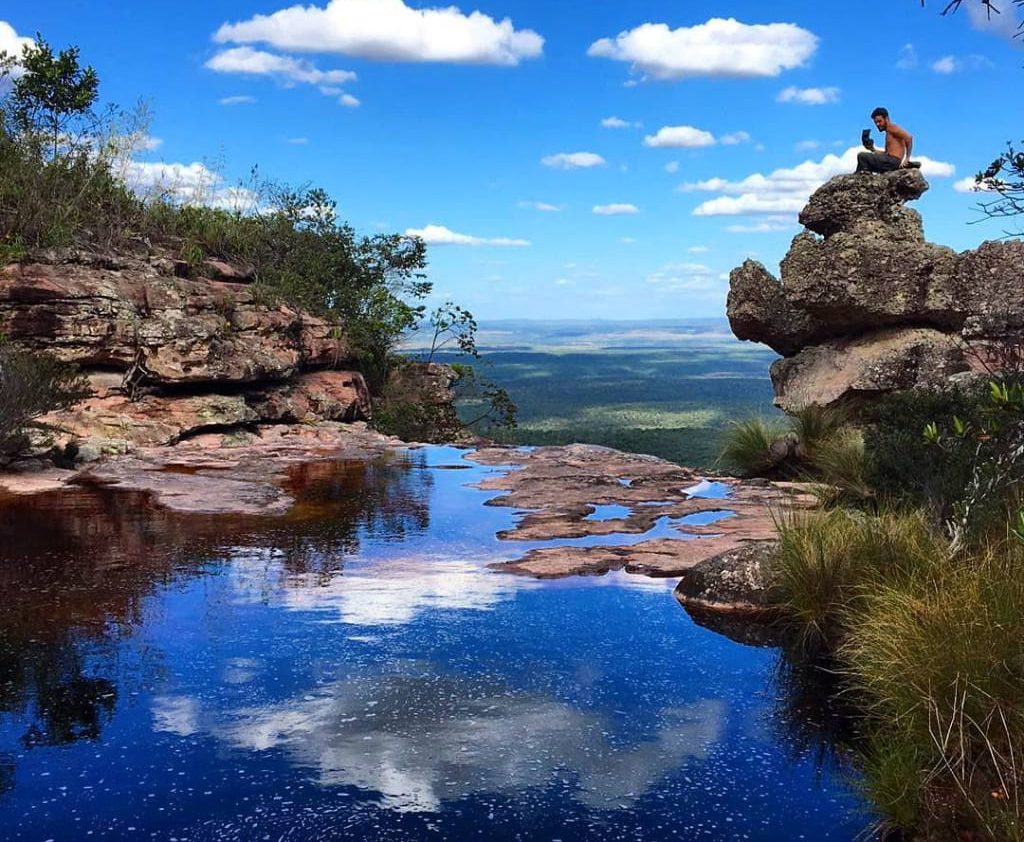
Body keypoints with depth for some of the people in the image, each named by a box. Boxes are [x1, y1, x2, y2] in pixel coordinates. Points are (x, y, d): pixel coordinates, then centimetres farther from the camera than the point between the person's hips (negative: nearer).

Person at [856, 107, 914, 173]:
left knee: (862, 156, -13)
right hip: (890, 161, 11)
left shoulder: (892, 127, -6)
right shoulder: (888, 133, 24)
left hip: (894, 161, -11)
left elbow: (909, 137, -20)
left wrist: (907, 158, -21)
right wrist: (873, 150, 10)